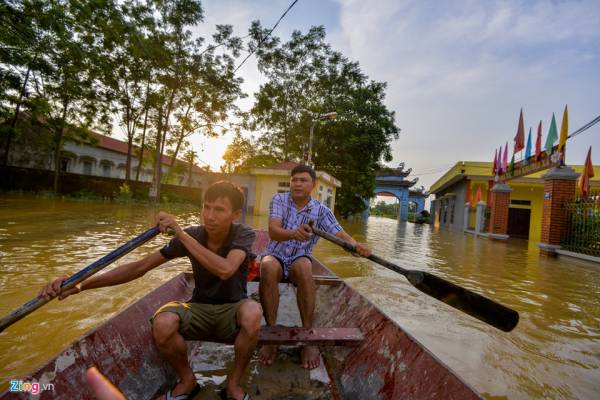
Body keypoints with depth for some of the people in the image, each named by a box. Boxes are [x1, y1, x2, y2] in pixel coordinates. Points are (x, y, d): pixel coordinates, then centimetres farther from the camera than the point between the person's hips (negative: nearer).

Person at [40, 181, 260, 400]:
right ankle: (188, 380, 2)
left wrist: (181, 233, -37)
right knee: (162, 323, -30)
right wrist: (80, 284, -22)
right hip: (200, 308, 3)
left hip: (232, 310, -2)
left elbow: (225, 270, -39)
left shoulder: (243, 235, -18)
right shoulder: (191, 235, -11)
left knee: (252, 312, -38)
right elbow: (140, 267, -11)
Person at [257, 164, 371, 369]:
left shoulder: (321, 211, -4)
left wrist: (355, 245, -40)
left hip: (300, 259, 0)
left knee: (303, 267, -35)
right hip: (275, 256, 0)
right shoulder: (279, 199, -7)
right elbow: (273, 231, -22)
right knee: (268, 267, -35)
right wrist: (294, 233, -44)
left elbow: (339, 234, -16)